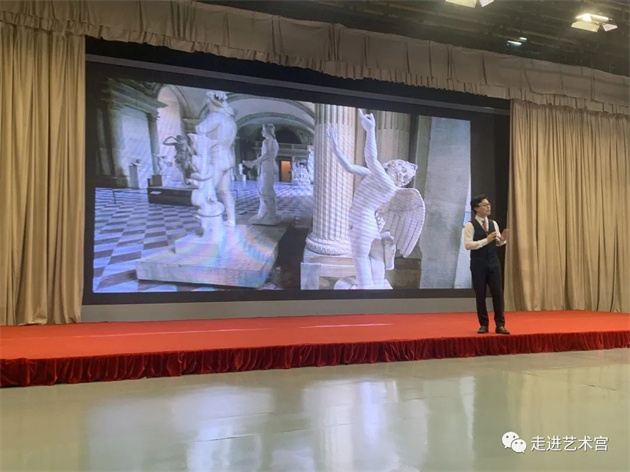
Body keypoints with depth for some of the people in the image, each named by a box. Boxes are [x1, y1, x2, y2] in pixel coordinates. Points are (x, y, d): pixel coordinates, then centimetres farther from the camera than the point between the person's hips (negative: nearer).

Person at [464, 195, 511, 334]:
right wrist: (486, 240, -23)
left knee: (498, 293, 1)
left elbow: (497, 243, 16)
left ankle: (500, 325, 7)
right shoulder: (470, 225, -9)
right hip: (478, 264, -4)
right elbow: (467, 245, -19)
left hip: (493, 262, 4)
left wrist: (503, 239, -7)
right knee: (480, 295, 4)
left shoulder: (493, 223, 8)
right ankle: (483, 324, 15)